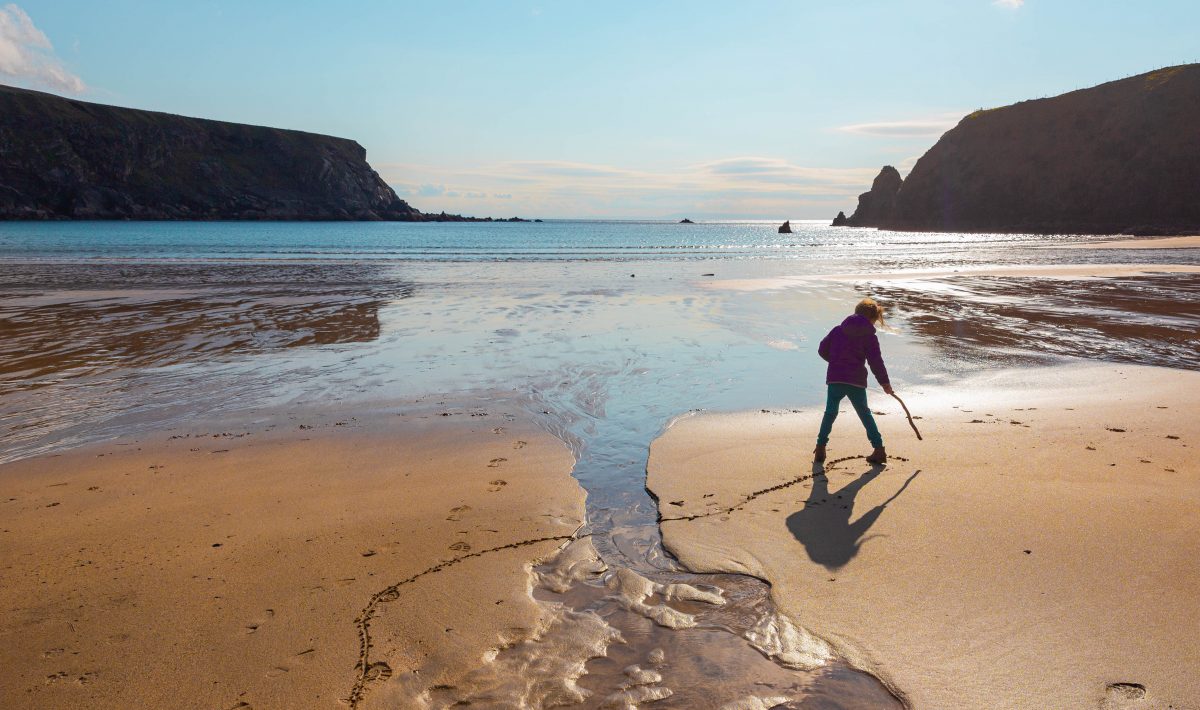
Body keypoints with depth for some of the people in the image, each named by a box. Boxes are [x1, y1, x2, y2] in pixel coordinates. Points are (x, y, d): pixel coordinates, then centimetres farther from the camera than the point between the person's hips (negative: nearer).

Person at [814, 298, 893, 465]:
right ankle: (879, 449, 14)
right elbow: (876, 362, -4)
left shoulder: (838, 330, 9)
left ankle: (820, 447, 6)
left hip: (835, 379, 1)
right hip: (857, 382, -1)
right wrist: (884, 382, 5)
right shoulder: (870, 336, 0)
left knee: (830, 413, 13)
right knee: (865, 414, 13)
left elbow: (822, 349, 11)